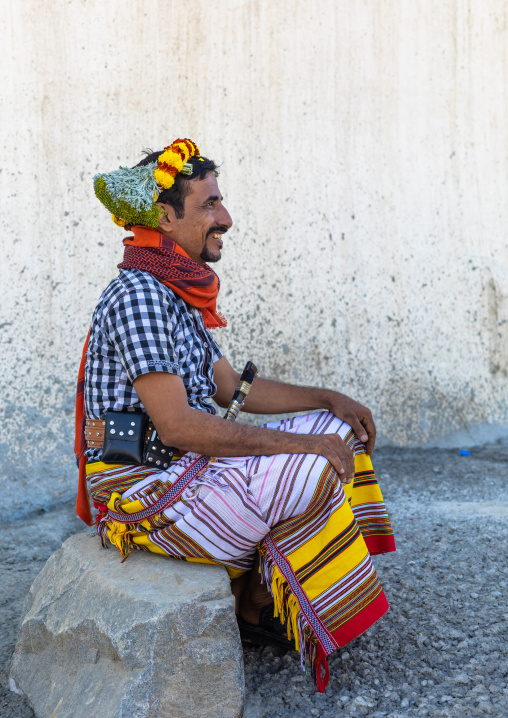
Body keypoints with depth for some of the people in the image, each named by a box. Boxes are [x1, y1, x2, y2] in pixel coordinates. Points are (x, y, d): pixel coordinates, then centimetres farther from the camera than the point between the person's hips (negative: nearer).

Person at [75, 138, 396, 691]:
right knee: (313, 473, -23)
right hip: (137, 489, -10)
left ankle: (252, 588, 6)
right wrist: (300, 444, -22)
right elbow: (176, 423, -25)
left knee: (337, 431, 7)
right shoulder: (137, 295, -18)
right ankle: (251, 605, -2)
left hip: (183, 468, 10)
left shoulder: (178, 292, 13)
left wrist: (328, 399, 6)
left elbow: (230, 388, 16)